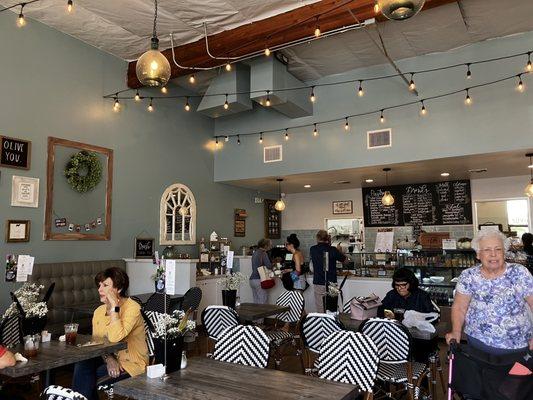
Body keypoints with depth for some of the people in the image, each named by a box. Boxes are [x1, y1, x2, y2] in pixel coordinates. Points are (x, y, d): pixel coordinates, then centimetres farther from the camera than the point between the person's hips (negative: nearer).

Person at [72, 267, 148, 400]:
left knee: (86, 379, -20)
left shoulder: (132, 308, -18)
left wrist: (114, 307, -28)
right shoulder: (99, 311, 6)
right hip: (108, 358, 6)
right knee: (82, 365, -20)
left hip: (131, 364, -6)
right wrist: (109, 359, -17)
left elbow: (114, 338, -30)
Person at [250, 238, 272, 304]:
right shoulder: (263, 253, -10)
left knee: (256, 301, 10)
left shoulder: (255, 253, 15)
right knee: (262, 301, -3)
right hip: (259, 280, -8)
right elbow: (269, 266, -19)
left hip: (252, 279, 8)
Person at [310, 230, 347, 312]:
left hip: (318, 283, 1)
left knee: (320, 309, 9)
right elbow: (344, 260, 4)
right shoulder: (333, 250, -11)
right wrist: (338, 251, 20)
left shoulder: (312, 249, -5)